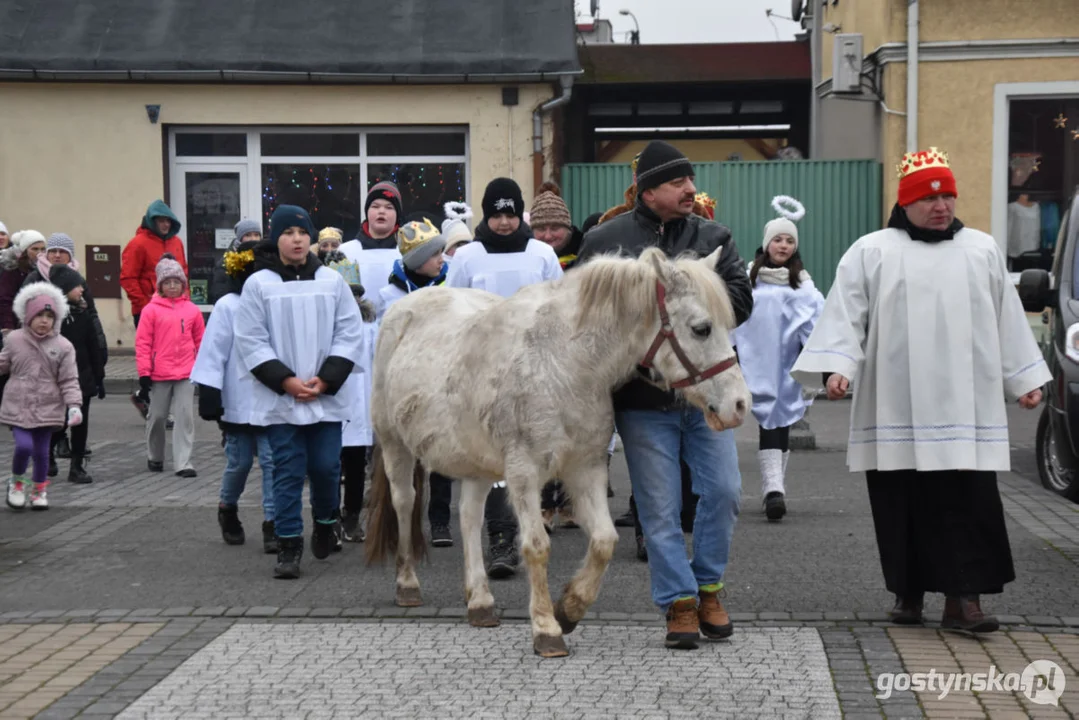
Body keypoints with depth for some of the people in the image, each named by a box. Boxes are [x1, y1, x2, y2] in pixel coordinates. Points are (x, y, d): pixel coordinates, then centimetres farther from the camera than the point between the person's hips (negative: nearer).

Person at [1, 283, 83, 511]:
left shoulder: (63, 346, -3)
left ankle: (40, 490, 28)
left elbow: (69, 381, -3)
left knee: (41, 451, 7)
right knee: (24, 445, -14)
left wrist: (74, 405, -12)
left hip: (47, 408, 1)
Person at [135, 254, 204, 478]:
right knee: (157, 417, 11)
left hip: (186, 374, 1)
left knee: (185, 417, -3)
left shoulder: (192, 310, 4)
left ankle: (183, 463, -2)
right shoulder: (151, 310, -3)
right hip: (159, 374, -1)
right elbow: (142, 343, -3)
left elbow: (201, 341, 11)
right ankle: (155, 458, 30)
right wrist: (144, 374, -6)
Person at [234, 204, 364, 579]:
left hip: (327, 398, 2)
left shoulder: (332, 281, 6)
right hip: (279, 399, -1)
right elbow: (251, 341, -2)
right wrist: (285, 380, -11)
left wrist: (326, 380, -8)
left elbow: (350, 335, 4)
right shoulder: (258, 284, 0)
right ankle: (289, 545, 7)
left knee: (326, 466, 3)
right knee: (288, 471, 0)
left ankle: (325, 521, 30)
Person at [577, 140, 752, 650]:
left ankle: (707, 587, 21)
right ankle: (679, 603, 12)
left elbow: (740, 298, -4)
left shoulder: (713, 238, 7)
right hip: (643, 399, -2)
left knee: (723, 492, 1)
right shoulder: (604, 241, 2)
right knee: (660, 508, 1)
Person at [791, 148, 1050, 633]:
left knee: (970, 503, -6)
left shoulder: (983, 251, 13)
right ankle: (908, 592, 19)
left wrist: (1025, 379, 16)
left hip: (966, 410, 1)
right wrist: (836, 367, -16)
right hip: (895, 411, -1)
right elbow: (845, 316, -3)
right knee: (902, 505, 5)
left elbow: (1008, 320, 17)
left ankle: (964, 597, -4)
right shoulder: (871, 252, 4)